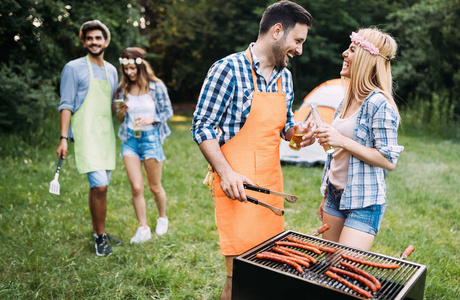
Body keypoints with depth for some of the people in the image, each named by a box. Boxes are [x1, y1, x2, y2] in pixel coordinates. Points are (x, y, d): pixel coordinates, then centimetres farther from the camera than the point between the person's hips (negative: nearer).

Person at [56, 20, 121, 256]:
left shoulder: (111, 70, 16)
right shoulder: (74, 68, -1)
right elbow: (66, 105, -4)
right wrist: (63, 138, -11)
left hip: (107, 134, 6)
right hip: (86, 133, -6)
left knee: (100, 186, 11)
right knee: (99, 186, -14)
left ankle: (99, 233, 24)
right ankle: (101, 237, 2)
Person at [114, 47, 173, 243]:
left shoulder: (156, 87, -3)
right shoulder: (123, 89, 6)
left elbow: (168, 111, 1)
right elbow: (120, 119, 12)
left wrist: (151, 119, -15)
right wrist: (121, 112, -11)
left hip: (151, 138, -2)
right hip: (129, 139, 3)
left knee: (155, 187, 8)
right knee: (136, 188, -3)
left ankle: (162, 218, 35)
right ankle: (143, 229, 11)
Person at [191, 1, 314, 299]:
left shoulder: (285, 77, 12)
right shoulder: (229, 69, -11)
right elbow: (202, 126, -11)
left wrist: (296, 134, 0)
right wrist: (226, 173, -20)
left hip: (271, 182, 7)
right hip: (237, 185, -7)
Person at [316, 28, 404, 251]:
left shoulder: (378, 103, -16)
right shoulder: (348, 99, 10)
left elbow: (389, 161, -17)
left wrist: (342, 141, -23)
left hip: (364, 203, -8)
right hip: (336, 195, 8)